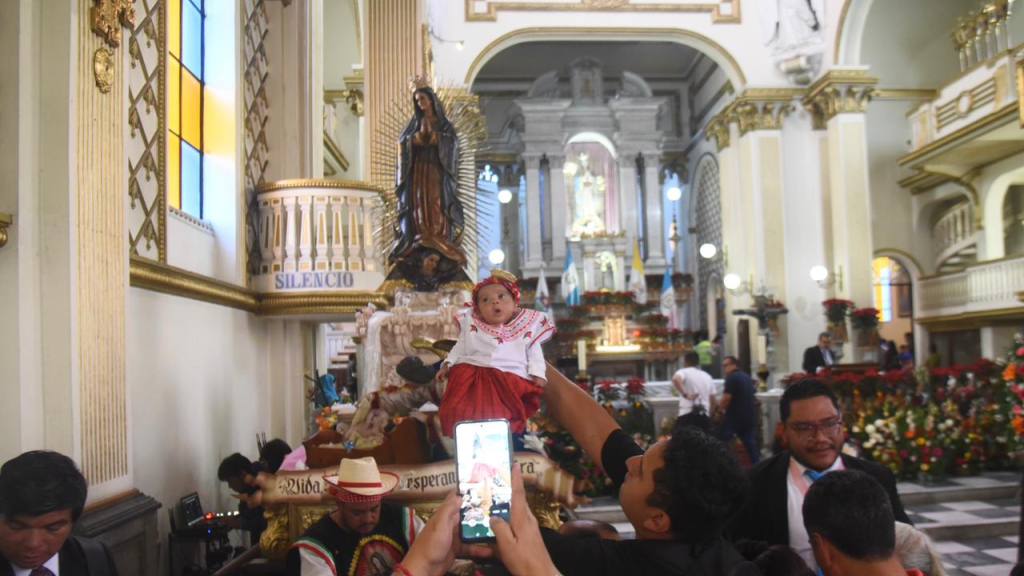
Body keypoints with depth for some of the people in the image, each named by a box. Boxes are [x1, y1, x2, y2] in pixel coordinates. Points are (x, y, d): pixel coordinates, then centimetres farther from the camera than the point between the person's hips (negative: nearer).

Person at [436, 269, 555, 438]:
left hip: (511, 376, -1)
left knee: (501, 412, -28)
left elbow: (534, 354, 15)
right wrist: (447, 364, 10)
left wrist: (537, 374, 1)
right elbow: (459, 348, 24)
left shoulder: (526, 328, 16)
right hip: (471, 371, 1)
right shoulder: (471, 326, 20)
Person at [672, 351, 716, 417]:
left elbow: (676, 379, -28)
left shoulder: (684, 372, -2)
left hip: (687, 414, -6)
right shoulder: (707, 376, 17)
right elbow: (712, 400, 18)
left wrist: (685, 395, -23)